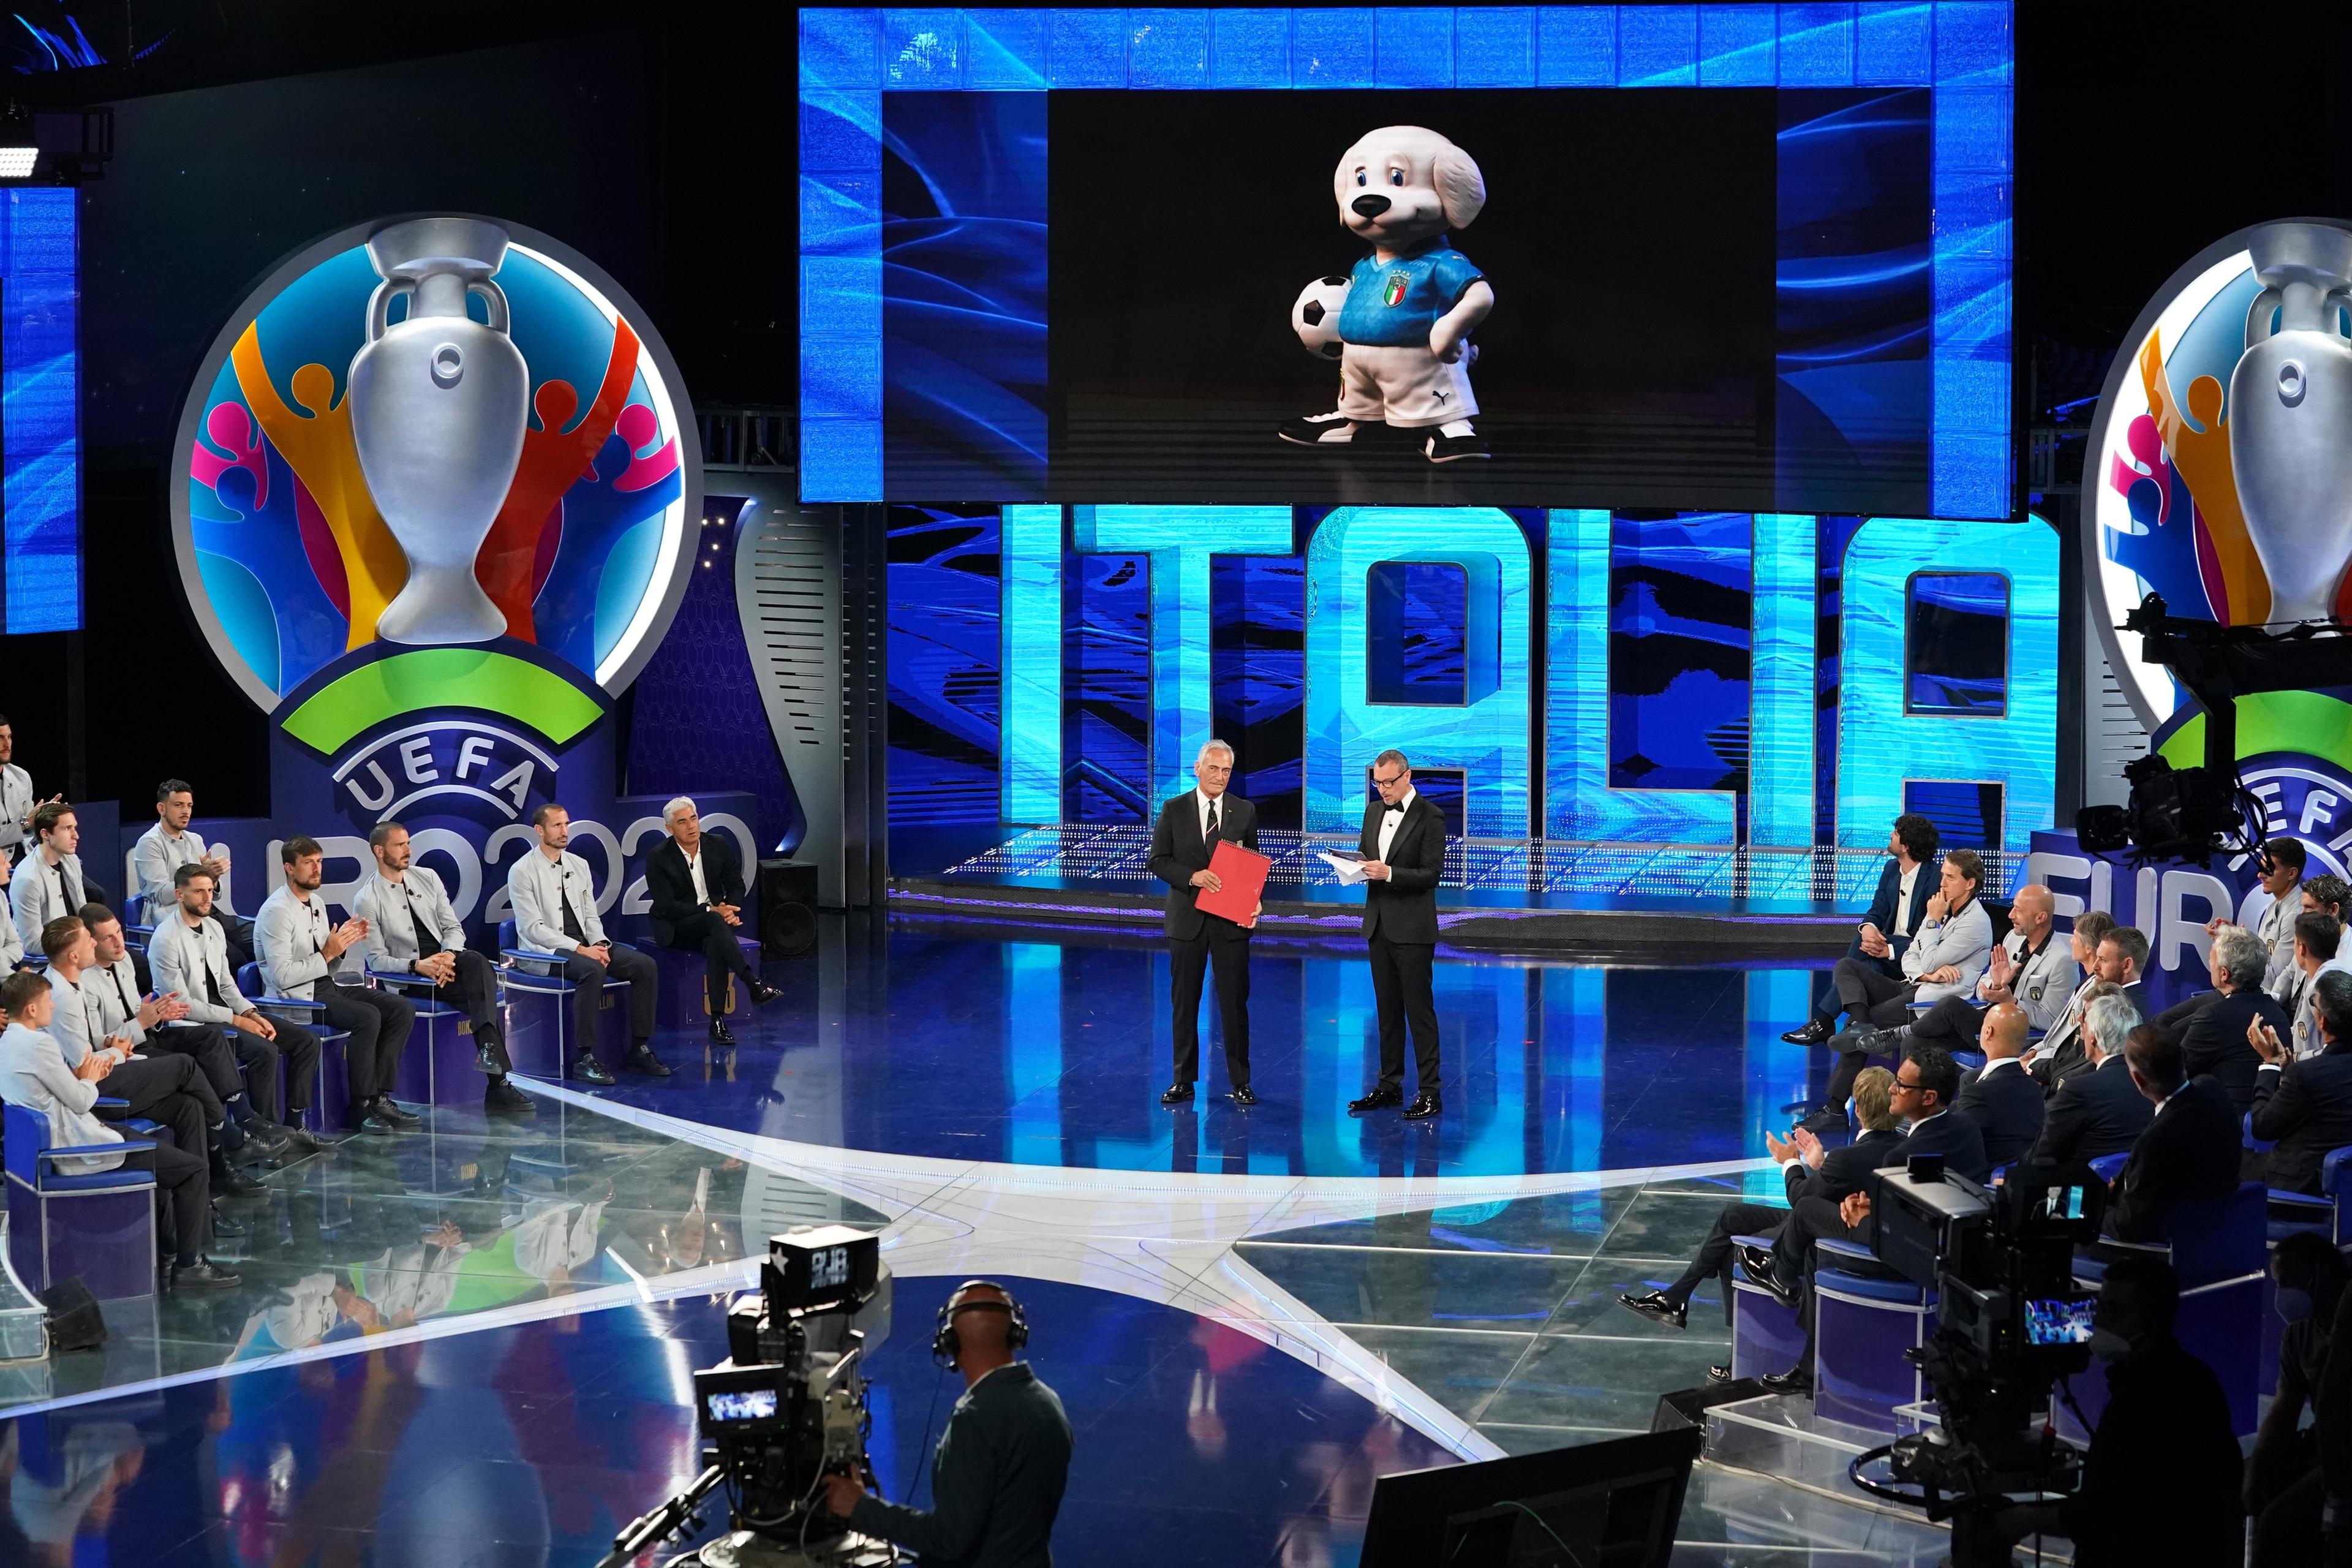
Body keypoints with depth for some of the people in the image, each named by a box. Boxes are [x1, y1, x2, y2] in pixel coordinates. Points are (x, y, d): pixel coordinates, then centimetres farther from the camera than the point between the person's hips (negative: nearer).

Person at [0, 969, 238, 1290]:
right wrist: (89, 1079, 2)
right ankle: (188, 1266, 1)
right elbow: (80, 1102, -17)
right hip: (78, 1149, -11)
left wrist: (81, 1077, 3)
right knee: (192, 1168, -5)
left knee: (162, 1146, 26)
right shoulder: (37, 1044, -22)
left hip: (50, 1141, 11)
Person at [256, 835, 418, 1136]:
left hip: (326, 986, 9)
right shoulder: (277, 911, -14)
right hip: (295, 998, -9)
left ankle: (379, 1097, -6)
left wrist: (343, 944, -1)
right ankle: (360, 1107, -17)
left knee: (403, 1009, -6)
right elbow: (282, 976, -21)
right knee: (367, 1017, -29)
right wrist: (327, 954, -19)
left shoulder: (317, 903, 13)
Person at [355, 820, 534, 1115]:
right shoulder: (367, 901, -3)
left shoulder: (428, 878, 11)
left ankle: (489, 1048, -45)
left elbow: (454, 928, 10)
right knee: (482, 994, -29)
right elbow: (378, 959, -6)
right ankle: (498, 1084, -33)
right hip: (410, 975, -4)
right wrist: (417, 966, -23)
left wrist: (449, 955, -13)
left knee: (477, 962, -33)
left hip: (446, 960, 4)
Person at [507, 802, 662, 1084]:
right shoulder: (522, 871, -7)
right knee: (593, 970, -37)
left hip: (585, 945, 7)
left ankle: (638, 1050, -8)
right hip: (546, 950, -7)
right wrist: (580, 949, -20)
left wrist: (599, 944, -7)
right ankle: (585, 1059, -32)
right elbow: (533, 928, -13)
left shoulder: (579, 865, 14)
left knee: (644, 965, -14)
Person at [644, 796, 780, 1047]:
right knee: (714, 921, -36)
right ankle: (755, 985, -46)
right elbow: (666, 907, -16)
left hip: (714, 920, 3)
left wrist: (732, 911, -13)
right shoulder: (658, 857, -12)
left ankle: (718, 1021, -37)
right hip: (676, 928, -3)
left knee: (715, 945, -35)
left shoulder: (719, 845, 0)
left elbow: (736, 885, 9)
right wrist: (711, 911, -23)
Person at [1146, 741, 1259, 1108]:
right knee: (1184, 1002, 7)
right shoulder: (1174, 810, 1)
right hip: (1187, 920, 0)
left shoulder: (1245, 812, 4)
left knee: (1235, 1002, 1)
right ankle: (1184, 1080, 15)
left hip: (1231, 921, 0)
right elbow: (1158, 861, -1)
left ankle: (1240, 1082, 9)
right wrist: (1192, 877, -17)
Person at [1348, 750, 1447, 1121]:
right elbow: (1363, 855, 20)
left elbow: (1431, 874, -13)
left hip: (1412, 927, -7)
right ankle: (1389, 1086, 19)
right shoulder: (1373, 812, 12)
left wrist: (1389, 873, -25)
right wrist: (1357, 868, -3)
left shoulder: (1430, 817, -9)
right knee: (1388, 1008, 12)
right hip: (1379, 924, 7)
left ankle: (1430, 1092, -1)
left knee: (1419, 1008, -5)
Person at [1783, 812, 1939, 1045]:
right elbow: (1877, 911, 11)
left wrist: (1889, 950, -26)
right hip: (1889, 945, 6)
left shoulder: (1936, 879, -15)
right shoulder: (1891, 869, 10)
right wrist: (1868, 928, -15)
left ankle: (1823, 1021, -21)